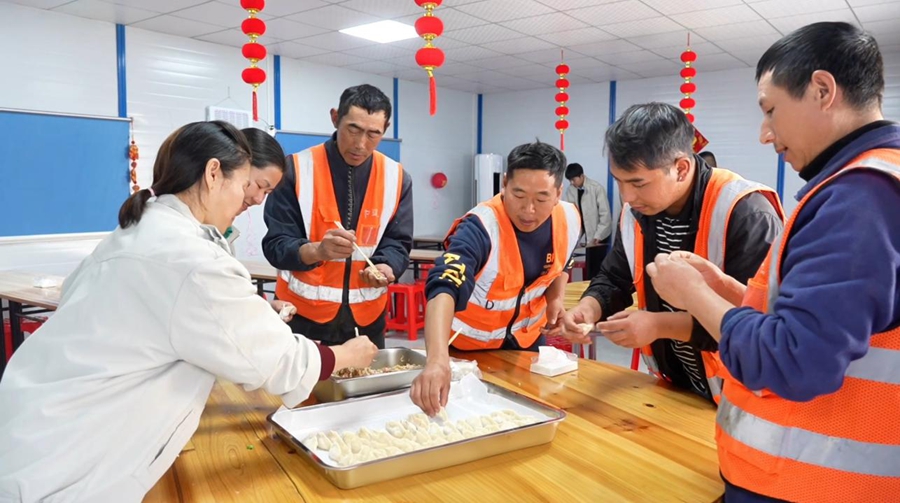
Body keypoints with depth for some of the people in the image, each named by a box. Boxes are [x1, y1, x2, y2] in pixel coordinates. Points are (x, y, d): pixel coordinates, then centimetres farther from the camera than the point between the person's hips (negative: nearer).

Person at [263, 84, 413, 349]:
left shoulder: (396, 177, 0)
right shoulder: (297, 169, -9)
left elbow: (397, 242, 1)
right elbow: (276, 244, -12)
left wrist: (385, 268, -22)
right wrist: (317, 250, -32)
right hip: (304, 316, -2)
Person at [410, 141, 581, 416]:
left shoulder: (569, 219, -14)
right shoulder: (480, 227, -34)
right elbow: (444, 288, -50)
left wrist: (556, 299, -9)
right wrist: (437, 360, -65)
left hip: (526, 338, 5)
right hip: (469, 343, -4)